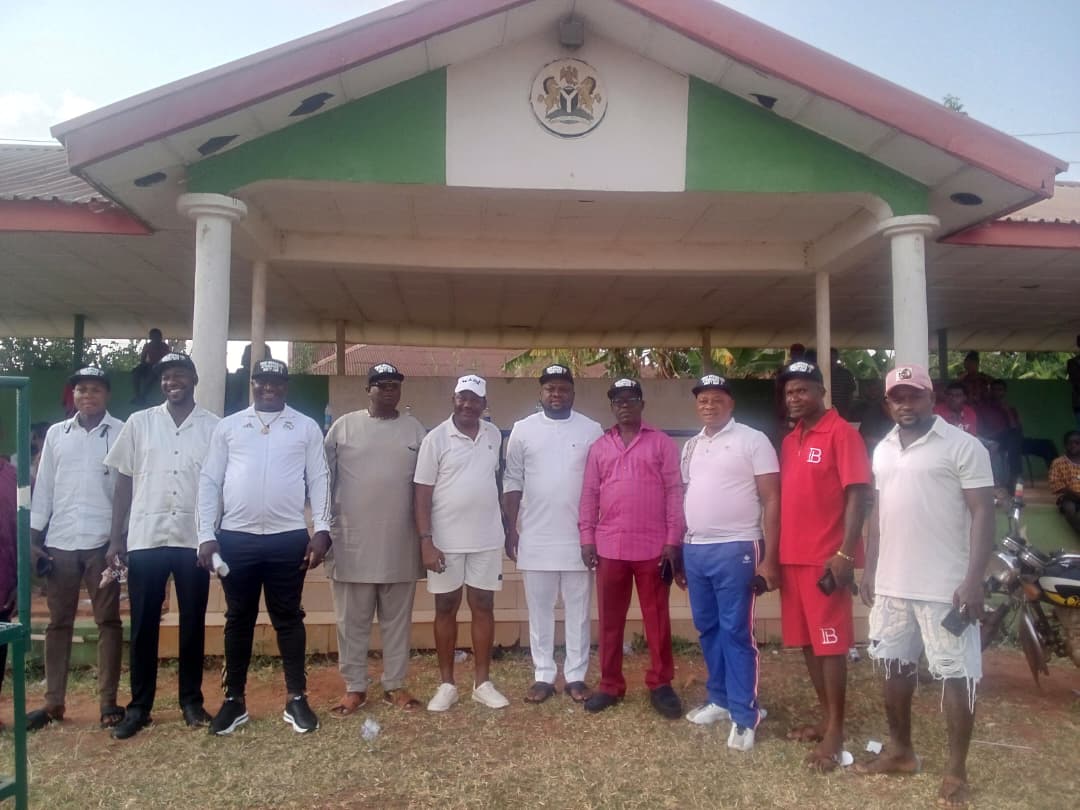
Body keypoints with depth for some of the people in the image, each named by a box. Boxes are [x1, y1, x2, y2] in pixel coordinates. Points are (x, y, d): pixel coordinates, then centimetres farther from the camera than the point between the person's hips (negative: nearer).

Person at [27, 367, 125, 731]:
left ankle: (108, 701, 10)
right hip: (59, 542, 3)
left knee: (107, 621, 4)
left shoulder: (122, 433, -1)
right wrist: (33, 540, 5)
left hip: (103, 541, -3)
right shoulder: (56, 433, 9)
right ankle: (53, 702, 20)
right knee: (58, 622, 10)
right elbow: (43, 487, 10)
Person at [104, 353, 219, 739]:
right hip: (145, 539, 1)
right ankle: (139, 706, 19)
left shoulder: (213, 427, 2)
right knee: (143, 626, 7)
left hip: (194, 540, -1)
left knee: (193, 624, 8)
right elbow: (124, 482, 6)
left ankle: (191, 700, 20)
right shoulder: (139, 422, 5)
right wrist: (116, 537, 2)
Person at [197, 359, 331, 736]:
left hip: (288, 538, -1)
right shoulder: (227, 426, 7)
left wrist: (322, 530, -7)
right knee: (238, 619, 11)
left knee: (288, 618, 8)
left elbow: (319, 480, 2)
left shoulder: (306, 427, 4)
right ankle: (234, 699, 24)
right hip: (235, 537, 1)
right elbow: (209, 481, 5)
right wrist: (206, 535, -2)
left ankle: (296, 699, 18)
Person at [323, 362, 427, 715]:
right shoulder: (343, 426, 1)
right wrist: (324, 528, 1)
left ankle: (394, 685, 22)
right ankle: (354, 687, 20)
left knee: (397, 619, 10)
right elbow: (324, 479, 4)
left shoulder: (415, 430, 6)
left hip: (400, 543, 2)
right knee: (352, 621, 7)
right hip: (352, 541, -1)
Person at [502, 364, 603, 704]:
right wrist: (510, 530, 0)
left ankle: (576, 676, 19)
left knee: (578, 610, 8)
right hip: (535, 538, 1)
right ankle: (543, 676, 20)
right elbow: (512, 482, 4)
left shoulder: (591, 430, 1)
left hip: (579, 537, 0)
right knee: (539, 610, 9)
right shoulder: (522, 430, 2)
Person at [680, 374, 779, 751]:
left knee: (736, 632, -2)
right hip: (695, 550, 6)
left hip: (735, 549, -6)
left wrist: (770, 558, -12)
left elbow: (771, 501, -7)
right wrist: (679, 551, 16)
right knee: (708, 629, 14)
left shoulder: (753, 440, -5)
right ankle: (720, 699, 28)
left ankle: (745, 716, 7)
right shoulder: (690, 447, 14)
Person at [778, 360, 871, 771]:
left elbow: (857, 494, -13)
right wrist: (774, 553, 14)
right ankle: (826, 718, 26)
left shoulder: (841, 433, -8)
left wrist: (845, 553, -19)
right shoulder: (789, 441, 14)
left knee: (830, 645, 0)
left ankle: (835, 731, 11)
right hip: (791, 557, 7)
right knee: (807, 642, 13)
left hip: (826, 558, -7)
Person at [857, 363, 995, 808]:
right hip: (892, 584, 7)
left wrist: (973, 580, -18)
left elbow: (982, 513, -12)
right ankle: (900, 751, 31)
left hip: (945, 587, -6)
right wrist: (870, 569, 14)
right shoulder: (883, 449, 11)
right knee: (895, 667, 15)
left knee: (956, 676, 3)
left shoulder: (962, 445, -8)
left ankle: (956, 771, 17)